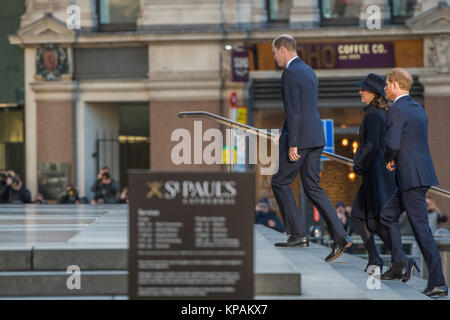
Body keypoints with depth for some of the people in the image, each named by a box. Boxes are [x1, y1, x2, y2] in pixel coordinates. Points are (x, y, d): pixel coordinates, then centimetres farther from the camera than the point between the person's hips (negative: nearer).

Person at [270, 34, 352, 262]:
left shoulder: (290, 74, -12)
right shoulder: (309, 71, 17)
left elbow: (293, 111, -18)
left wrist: (292, 144, -19)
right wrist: (286, 134, 28)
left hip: (300, 138, -9)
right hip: (316, 136, 9)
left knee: (280, 182, 6)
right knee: (312, 187, 9)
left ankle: (298, 234, 4)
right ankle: (339, 237, -2)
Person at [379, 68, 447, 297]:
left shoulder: (397, 110, -13)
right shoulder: (418, 108, 16)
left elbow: (392, 144, -21)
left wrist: (388, 160, -1)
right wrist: (394, 159, 13)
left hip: (412, 177, -10)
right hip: (420, 174, 10)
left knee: (421, 227, -8)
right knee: (387, 215, 20)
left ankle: (438, 283, -7)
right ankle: (400, 264, 17)